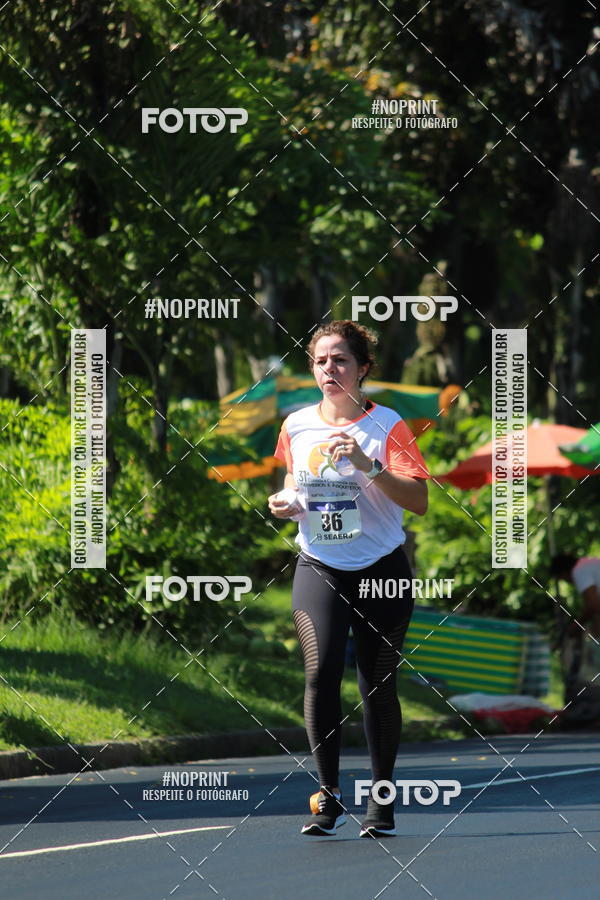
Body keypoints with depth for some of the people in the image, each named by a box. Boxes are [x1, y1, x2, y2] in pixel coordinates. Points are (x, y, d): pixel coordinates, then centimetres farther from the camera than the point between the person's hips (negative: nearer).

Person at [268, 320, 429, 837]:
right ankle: (329, 796, -11)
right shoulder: (297, 426, 6)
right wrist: (284, 503, 1)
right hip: (318, 567, 2)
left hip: (381, 571, -2)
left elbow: (419, 500, -13)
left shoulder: (386, 426, -5)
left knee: (379, 684, 2)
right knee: (321, 670, -17)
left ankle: (382, 800, 16)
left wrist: (369, 466, -26)